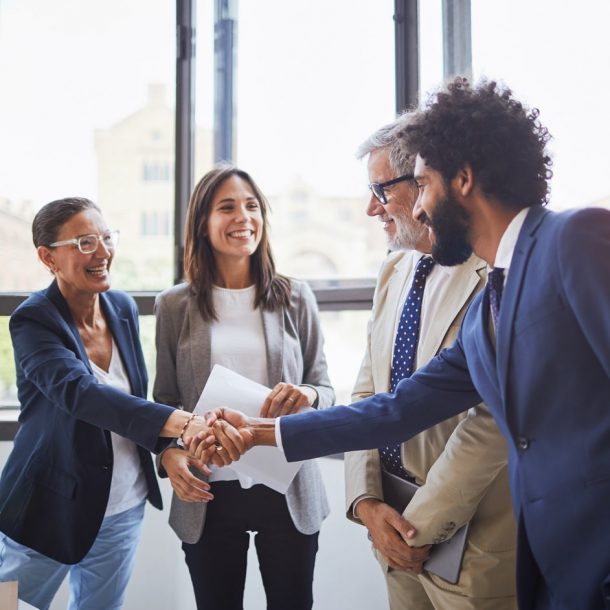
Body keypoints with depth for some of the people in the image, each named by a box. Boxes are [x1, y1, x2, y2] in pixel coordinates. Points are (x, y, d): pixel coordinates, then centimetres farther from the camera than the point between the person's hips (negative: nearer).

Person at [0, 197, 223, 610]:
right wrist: (182, 423, -48)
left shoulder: (124, 308, -1)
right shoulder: (33, 321, -18)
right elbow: (79, 392, -36)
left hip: (123, 508, 5)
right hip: (52, 510, -4)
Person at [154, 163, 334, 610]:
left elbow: (325, 390, 4)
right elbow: (165, 400, 6)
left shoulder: (295, 298, 0)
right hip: (208, 494, 0)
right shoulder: (174, 306, 0)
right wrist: (170, 453, -12)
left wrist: (308, 396, -18)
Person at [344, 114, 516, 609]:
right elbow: (367, 393, 7)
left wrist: (417, 526, -15)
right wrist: (367, 502, -3)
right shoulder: (395, 271, 7)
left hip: (469, 543, -6)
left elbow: (491, 424, -23)